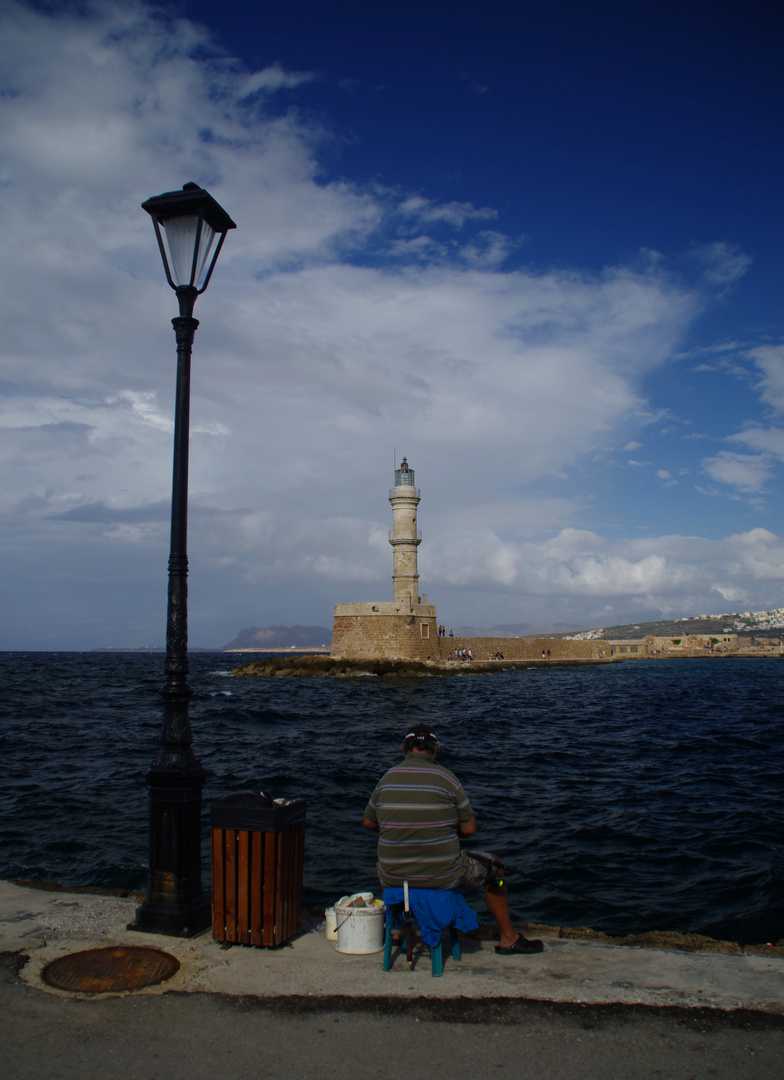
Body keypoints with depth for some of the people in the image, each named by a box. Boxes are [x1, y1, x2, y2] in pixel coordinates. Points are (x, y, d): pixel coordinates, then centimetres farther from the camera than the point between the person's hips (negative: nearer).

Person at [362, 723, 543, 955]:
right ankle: (508, 939, 32)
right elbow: (469, 829, -5)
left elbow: (368, 823, 12)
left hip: (393, 878, 3)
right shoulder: (445, 778, -11)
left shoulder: (387, 778, 0)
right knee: (492, 867, 23)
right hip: (441, 877, -3)